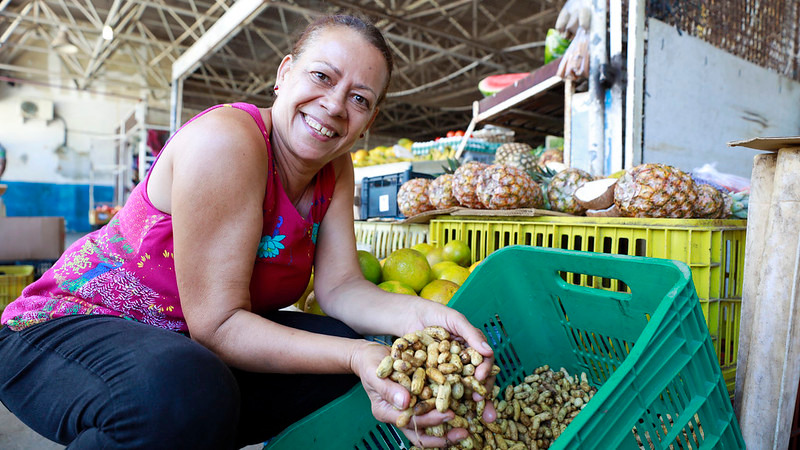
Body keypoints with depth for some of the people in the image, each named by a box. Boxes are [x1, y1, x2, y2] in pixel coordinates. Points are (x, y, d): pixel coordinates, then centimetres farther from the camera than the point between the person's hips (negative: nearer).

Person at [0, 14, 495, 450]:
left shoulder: (335, 170, -2)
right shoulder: (224, 141, -25)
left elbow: (341, 286, -8)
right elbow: (218, 322, -26)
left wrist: (421, 315, -28)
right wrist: (355, 357, -38)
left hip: (194, 342, 8)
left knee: (375, 352, -7)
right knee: (188, 396, -40)